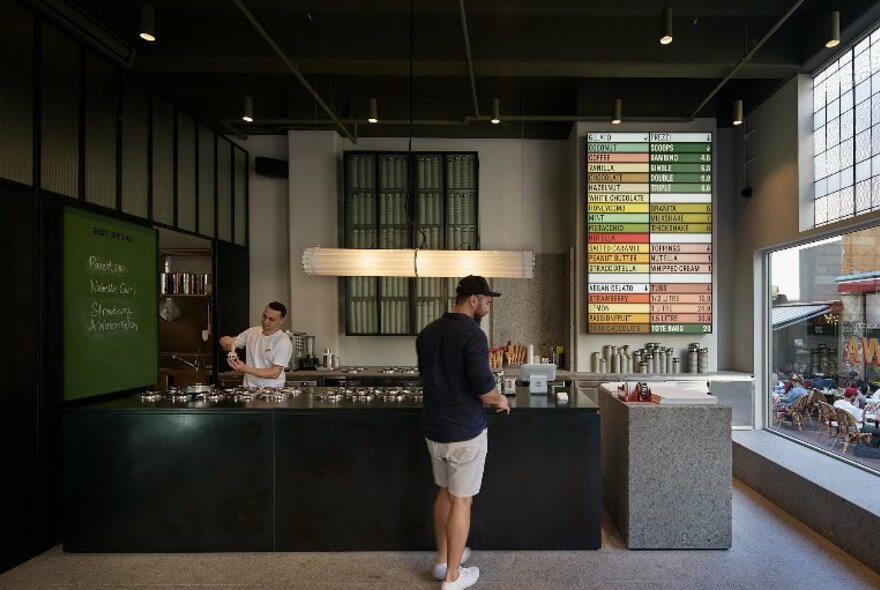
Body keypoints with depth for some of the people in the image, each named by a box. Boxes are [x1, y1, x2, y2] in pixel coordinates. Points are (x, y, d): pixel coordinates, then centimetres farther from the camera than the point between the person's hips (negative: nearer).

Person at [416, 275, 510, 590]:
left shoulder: (427, 332, 5)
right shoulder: (472, 334, -19)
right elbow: (482, 386, -23)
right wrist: (500, 400, -3)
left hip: (433, 428, 7)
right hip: (465, 431, -7)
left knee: (445, 492, 22)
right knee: (461, 501, 6)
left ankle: (443, 559, 35)